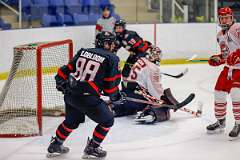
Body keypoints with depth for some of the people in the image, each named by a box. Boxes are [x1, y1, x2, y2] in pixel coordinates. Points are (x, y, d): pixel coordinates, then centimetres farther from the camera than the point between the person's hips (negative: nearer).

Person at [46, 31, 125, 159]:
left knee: (71, 121, 30)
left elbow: (67, 69, 13)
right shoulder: (112, 59, -2)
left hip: (70, 94, 7)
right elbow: (111, 84, -2)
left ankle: (55, 146, 38)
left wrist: (61, 82, 26)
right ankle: (92, 149, 14)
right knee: (107, 121, 13)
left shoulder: (83, 52, 13)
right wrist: (116, 97, 15)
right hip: (88, 97, -7)